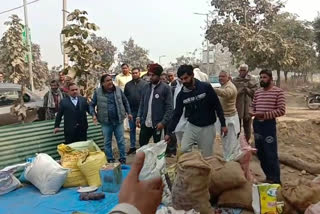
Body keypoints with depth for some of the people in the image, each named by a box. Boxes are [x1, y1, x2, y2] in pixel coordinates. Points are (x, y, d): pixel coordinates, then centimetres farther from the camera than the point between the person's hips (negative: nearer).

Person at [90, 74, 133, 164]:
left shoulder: (118, 90, 1)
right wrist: (93, 115, -10)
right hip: (106, 122, -1)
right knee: (107, 142, 10)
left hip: (118, 120, 1)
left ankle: (123, 159, 20)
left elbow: (125, 102, 13)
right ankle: (110, 160, 24)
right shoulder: (98, 92, -5)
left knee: (121, 141, 7)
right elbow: (92, 105, 4)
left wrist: (129, 112, 12)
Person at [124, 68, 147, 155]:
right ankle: (132, 147, 22)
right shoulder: (128, 85, 7)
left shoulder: (144, 84, -5)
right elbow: (125, 97, 9)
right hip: (131, 111, 4)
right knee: (132, 129, 12)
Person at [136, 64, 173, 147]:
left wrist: (163, 122, -18)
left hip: (158, 124, -5)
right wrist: (139, 117, 4)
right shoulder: (146, 87, 8)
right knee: (142, 144, 15)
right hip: (145, 123, 5)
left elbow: (169, 107, -11)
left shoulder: (165, 88, -8)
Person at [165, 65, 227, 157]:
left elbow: (218, 106, -6)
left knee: (206, 156, 5)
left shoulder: (206, 87, -13)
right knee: (182, 151, -10)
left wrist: (223, 124, -6)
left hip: (207, 127, -2)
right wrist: (169, 132, -4)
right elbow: (177, 114, 0)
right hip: (191, 126, 3)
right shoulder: (182, 94, -4)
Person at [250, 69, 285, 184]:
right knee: (260, 153, 14)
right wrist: (252, 112, -3)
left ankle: (275, 180, 12)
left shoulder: (278, 91, -7)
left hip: (269, 124, -6)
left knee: (271, 154, -2)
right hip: (256, 123, 7)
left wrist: (264, 114, -21)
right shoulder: (257, 92, 10)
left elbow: (281, 110, -14)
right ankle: (268, 177, 30)